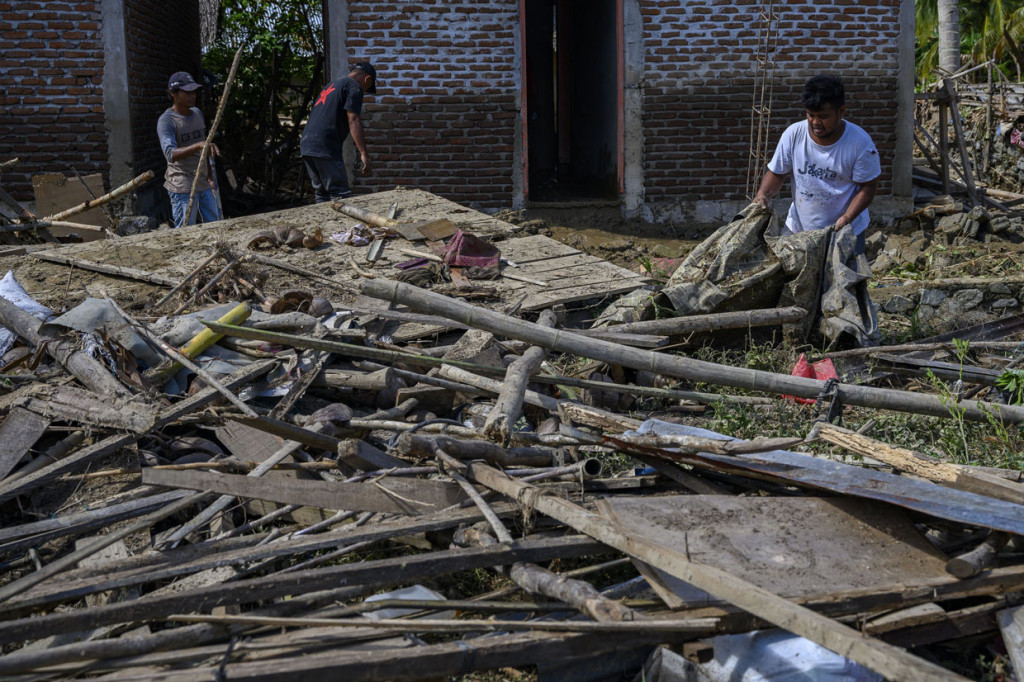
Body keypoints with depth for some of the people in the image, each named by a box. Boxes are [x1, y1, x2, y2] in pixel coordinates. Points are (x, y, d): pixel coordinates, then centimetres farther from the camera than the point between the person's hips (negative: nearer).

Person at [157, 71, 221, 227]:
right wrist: (199, 145, -45)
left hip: (204, 184, 8)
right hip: (183, 187, -8)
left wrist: (210, 177, 22)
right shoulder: (166, 121, -15)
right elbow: (170, 154, -32)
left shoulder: (197, 113, 11)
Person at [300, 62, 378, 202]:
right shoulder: (354, 87, 0)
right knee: (341, 195, -11)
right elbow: (353, 120, -12)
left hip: (307, 145, 9)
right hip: (325, 147, -9)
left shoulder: (330, 86, 28)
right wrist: (363, 152, -18)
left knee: (322, 195, 12)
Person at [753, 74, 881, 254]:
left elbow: (868, 187, -11)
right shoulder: (793, 134, -10)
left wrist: (847, 218, -25)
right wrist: (763, 195, -21)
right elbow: (777, 173, -1)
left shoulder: (860, 142, -17)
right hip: (798, 227, 2)